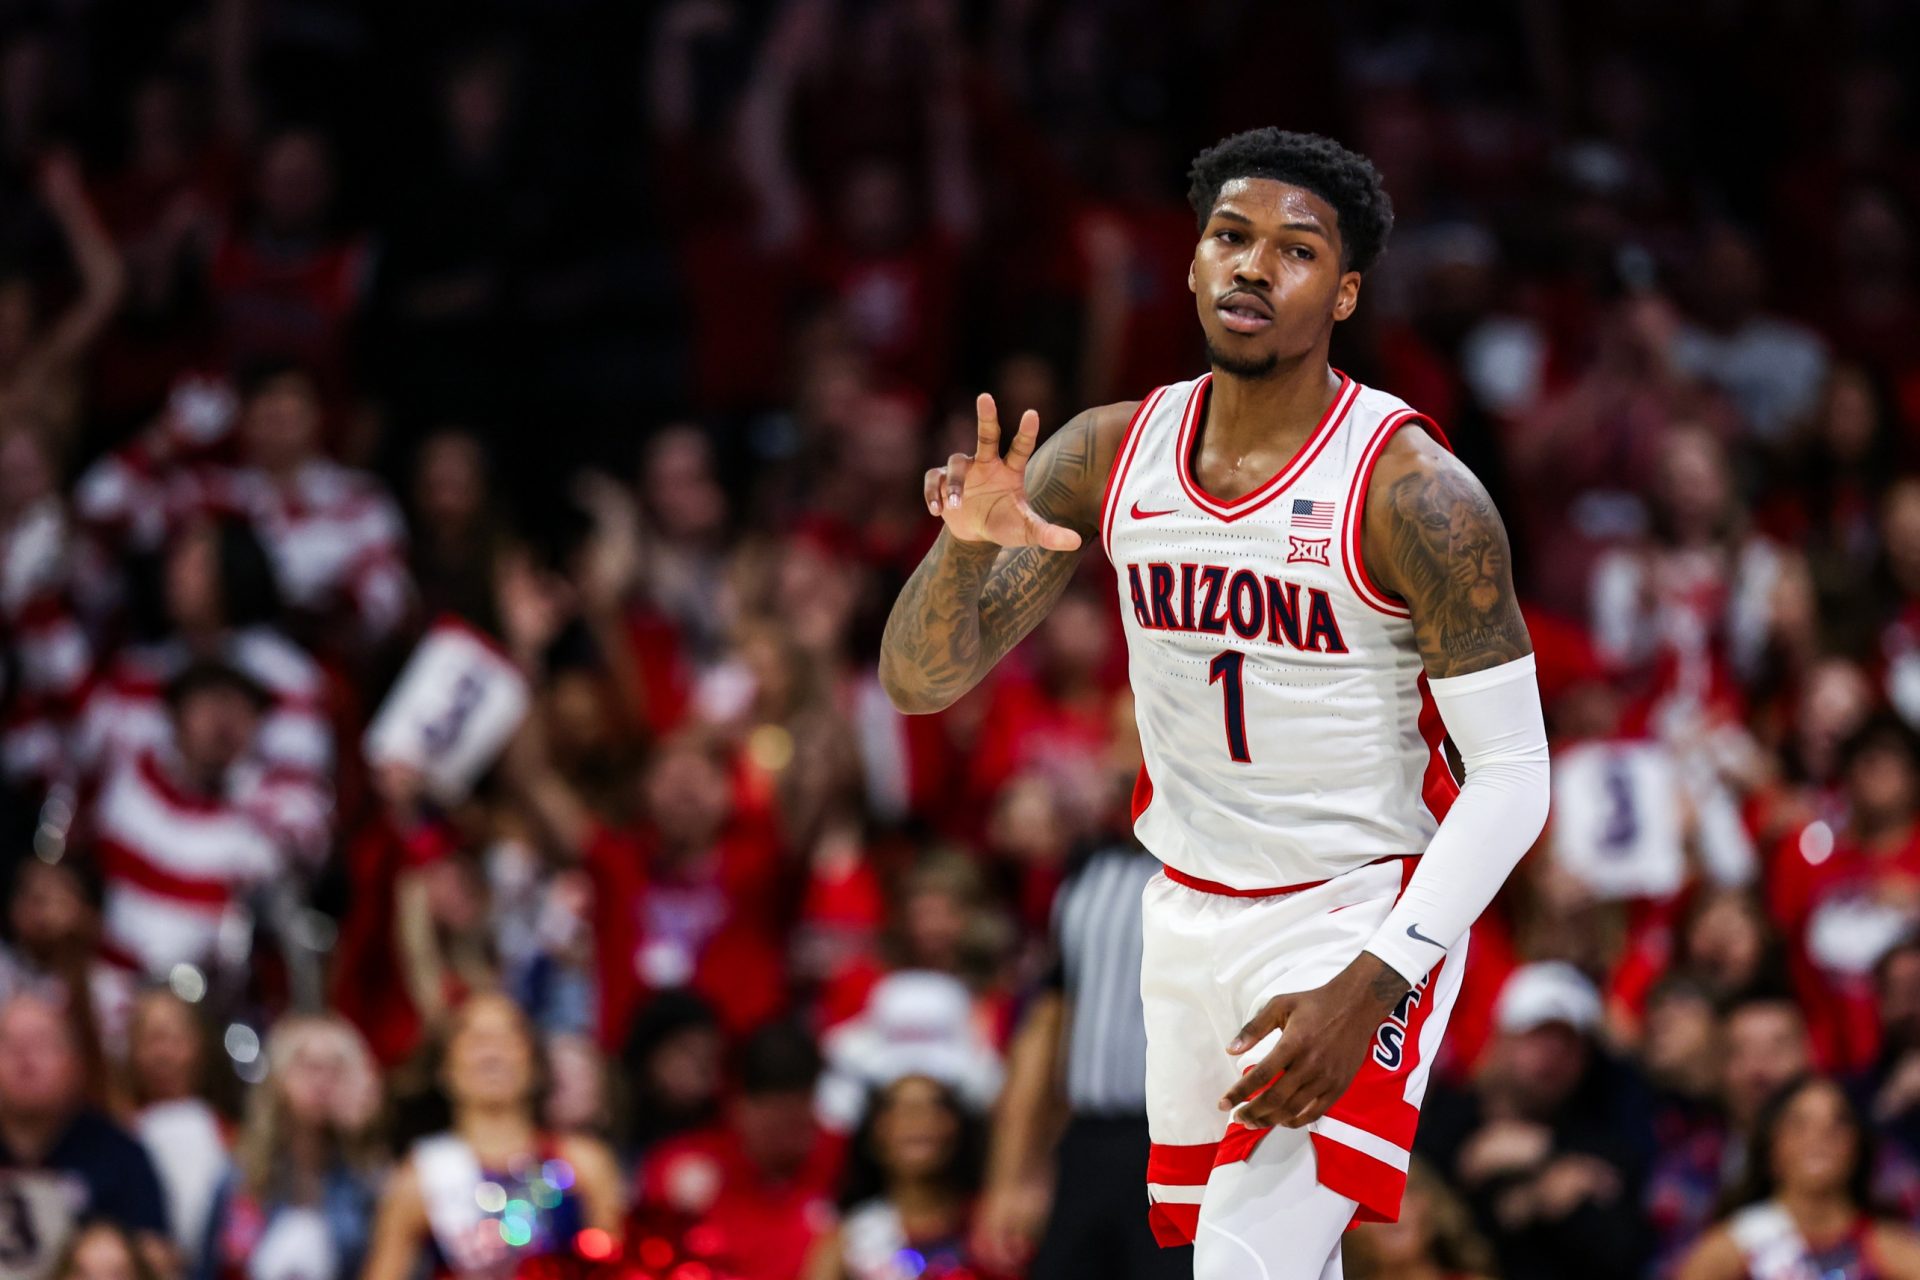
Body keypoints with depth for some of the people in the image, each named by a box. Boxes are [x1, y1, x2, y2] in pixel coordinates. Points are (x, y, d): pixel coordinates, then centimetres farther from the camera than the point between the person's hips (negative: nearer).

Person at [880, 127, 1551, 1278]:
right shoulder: (1109, 456, -3)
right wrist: (966, 544, -26)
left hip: (1360, 918, -6)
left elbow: (1511, 774, -17)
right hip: (1191, 913, 6)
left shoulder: (1414, 493, -18)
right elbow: (919, 680, -3)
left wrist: (1372, 986, -27)